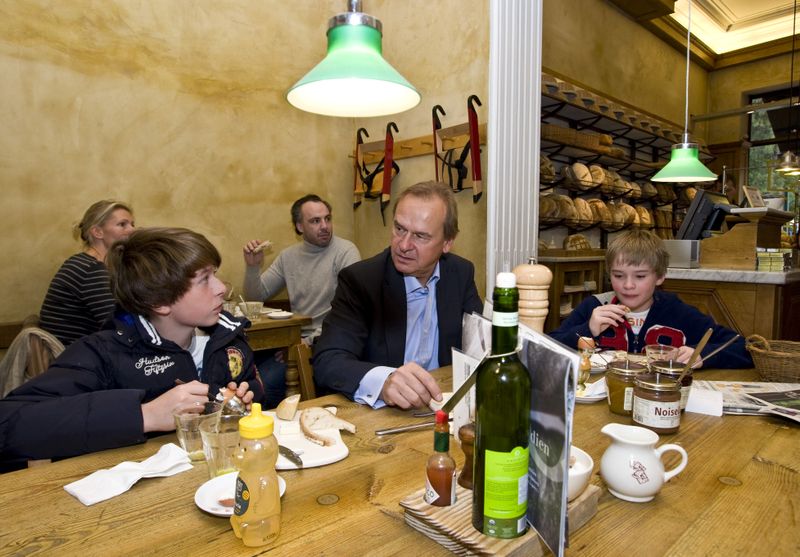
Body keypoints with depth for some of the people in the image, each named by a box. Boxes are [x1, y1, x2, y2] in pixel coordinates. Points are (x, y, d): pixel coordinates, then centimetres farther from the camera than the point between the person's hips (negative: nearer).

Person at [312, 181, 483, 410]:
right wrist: (383, 382, -39)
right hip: (378, 414, -3)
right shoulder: (359, 280, -13)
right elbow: (326, 362, -21)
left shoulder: (462, 273, 0)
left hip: (444, 407, 4)